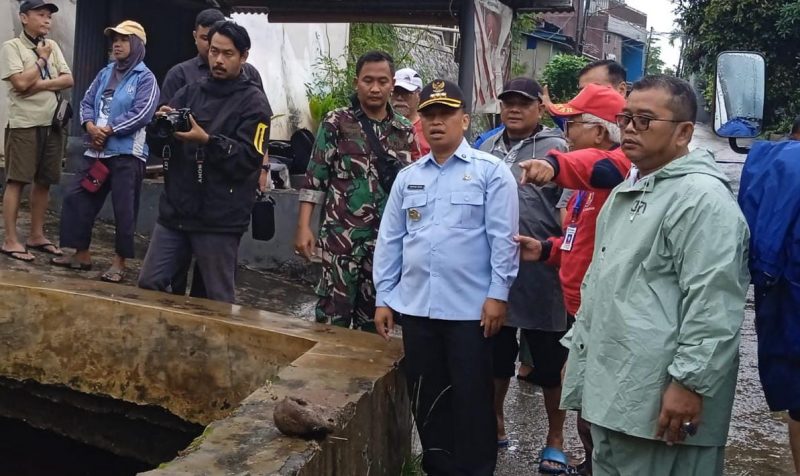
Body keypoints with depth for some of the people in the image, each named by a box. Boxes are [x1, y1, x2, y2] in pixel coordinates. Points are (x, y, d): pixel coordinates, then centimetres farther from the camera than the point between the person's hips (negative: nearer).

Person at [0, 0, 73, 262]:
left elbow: (68, 80, 4)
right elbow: (21, 83, -16)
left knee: (44, 181, 9)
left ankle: (36, 235, 19)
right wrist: (41, 59, -4)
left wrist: (39, 85, -11)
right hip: (24, 124, -6)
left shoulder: (53, 46, 13)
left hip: (52, 123, 6)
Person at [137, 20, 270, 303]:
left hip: (219, 219, -5)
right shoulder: (190, 92, 13)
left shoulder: (253, 102, -2)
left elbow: (250, 159, -13)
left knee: (219, 300, 4)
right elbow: (159, 146, 9)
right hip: (175, 210, 5)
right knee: (149, 285, 9)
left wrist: (207, 140, -24)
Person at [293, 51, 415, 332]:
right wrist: (304, 226, -10)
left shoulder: (405, 132, 8)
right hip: (342, 236, -3)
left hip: (388, 240, 4)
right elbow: (315, 178, -3)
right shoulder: (336, 123, -1)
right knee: (333, 314, -1)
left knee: (375, 317, 12)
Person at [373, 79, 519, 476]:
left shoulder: (491, 171, -2)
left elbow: (503, 237, -6)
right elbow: (389, 240, 12)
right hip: (415, 306, 5)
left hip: (470, 308, -4)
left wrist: (498, 294, -11)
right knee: (426, 399, 13)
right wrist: (383, 297, 9)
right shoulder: (407, 177, 11)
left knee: (472, 400, 5)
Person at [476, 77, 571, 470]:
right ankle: (495, 425, 35)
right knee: (495, 354, 17)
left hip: (540, 274, -5)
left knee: (550, 361, 7)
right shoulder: (487, 148, 12)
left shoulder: (556, 148, -6)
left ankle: (556, 439, 23)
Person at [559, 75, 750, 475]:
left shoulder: (702, 197, -14)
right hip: (608, 390, 10)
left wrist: (690, 383, -23)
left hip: (659, 401, -10)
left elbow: (713, 305, -22)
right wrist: (577, 347, 24)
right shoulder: (625, 192, 17)